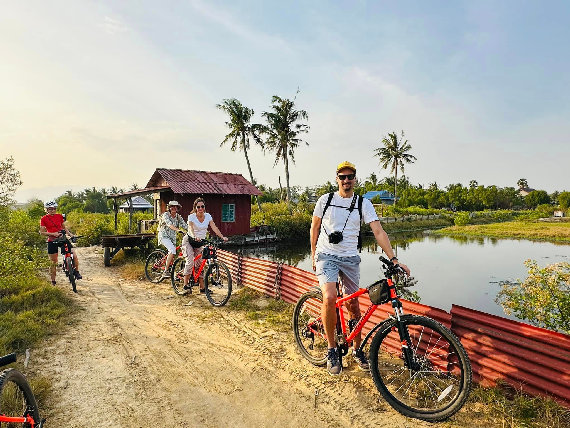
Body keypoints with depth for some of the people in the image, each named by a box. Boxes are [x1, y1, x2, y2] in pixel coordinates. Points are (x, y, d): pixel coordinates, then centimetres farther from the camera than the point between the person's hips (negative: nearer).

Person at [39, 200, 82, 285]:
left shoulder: (60, 216, 6)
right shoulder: (44, 219, -2)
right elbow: (42, 232, -3)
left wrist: (70, 233, -5)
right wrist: (52, 234, -17)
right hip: (52, 241, -2)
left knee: (74, 255, -15)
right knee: (53, 262, 6)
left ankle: (77, 272, 6)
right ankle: (53, 281, 21)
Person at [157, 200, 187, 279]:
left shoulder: (178, 217, 4)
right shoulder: (166, 214, -11)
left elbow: (185, 226, -6)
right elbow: (169, 224, -29)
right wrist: (178, 229, -45)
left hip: (172, 237, 6)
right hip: (164, 236, -6)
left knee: (172, 254, 2)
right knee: (173, 250, -27)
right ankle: (165, 271, -22)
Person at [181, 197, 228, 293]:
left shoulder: (208, 216, -5)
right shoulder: (191, 217, -15)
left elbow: (214, 228, -13)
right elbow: (190, 228, -31)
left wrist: (222, 237, -27)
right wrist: (195, 237, -52)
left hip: (200, 243, 4)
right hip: (189, 241, -4)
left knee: (200, 264, 4)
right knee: (190, 261, -20)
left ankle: (202, 287, 8)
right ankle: (185, 284, -10)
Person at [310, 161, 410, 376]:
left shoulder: (363, 203, 0)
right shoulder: (325, 200, 1)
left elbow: (379, 232, -7)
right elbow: (314, 228, 9)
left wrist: (394, 259, -17)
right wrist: (314, 256, 8)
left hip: (350, 259, 2)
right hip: (326, 256, -1)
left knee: (352, 304, 7)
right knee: (330, 298, -22)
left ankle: (357, 350, 29)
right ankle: (332, 350, -2)